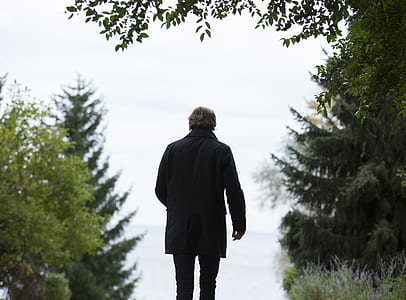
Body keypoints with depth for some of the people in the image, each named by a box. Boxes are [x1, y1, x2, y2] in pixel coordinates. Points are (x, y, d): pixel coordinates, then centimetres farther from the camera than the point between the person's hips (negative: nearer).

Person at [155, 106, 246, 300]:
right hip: (211, 233, -1)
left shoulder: (173, 149, 3)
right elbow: (234, 192, -8)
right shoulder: (221, 151, -4)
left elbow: (160, 190, 6)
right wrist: (239, 224, 1)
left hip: (180, 233, 1)